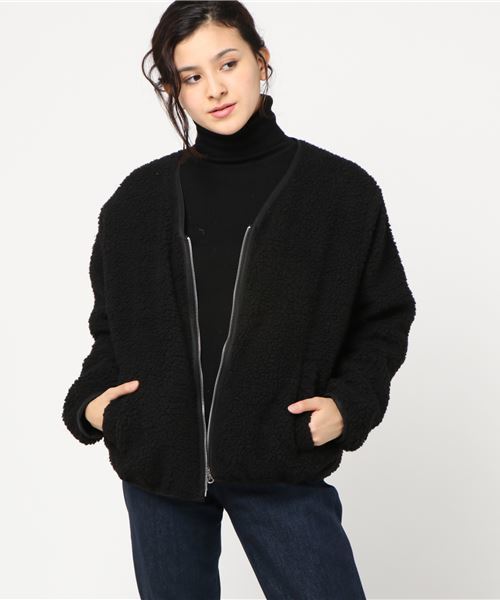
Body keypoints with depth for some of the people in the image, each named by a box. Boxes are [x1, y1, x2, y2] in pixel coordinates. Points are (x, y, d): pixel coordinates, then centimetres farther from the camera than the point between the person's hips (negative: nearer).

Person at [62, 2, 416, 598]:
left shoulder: (342, 190, -1)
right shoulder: (140, 197, 5)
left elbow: (383, 315, 5)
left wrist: (350, 403, -9)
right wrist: (88, 400, 0)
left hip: (281, 464, -2)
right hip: (156, 462, 2)